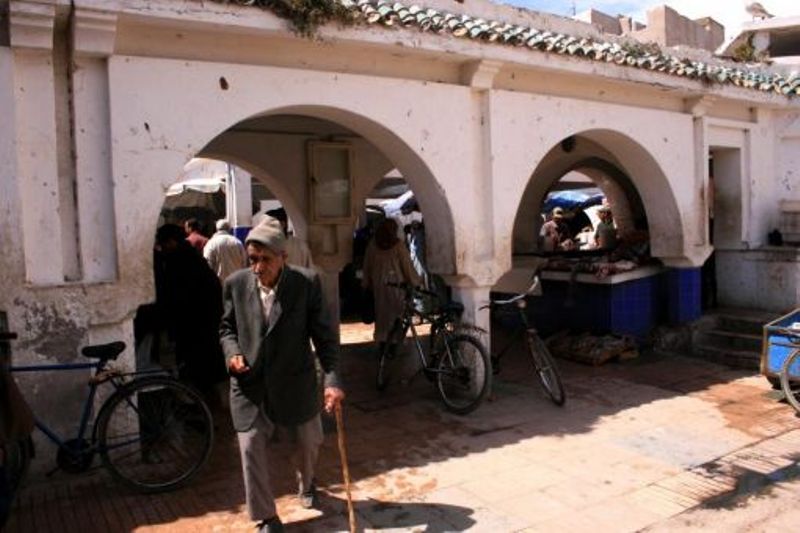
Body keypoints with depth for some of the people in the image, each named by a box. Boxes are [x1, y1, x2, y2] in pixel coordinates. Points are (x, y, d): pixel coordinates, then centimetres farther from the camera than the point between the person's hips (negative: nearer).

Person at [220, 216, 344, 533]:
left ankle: (307, 483, 52)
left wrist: (333, 379, -21)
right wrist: (232, 352, -11)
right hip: (249, 385, 1)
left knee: (307, 444, 17)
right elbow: (227, 327, 10)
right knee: (252, 451, 0)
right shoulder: (235, 284, -5)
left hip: (295, 383, 0)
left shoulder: (307, 283, -13)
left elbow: (325, 335, -11)